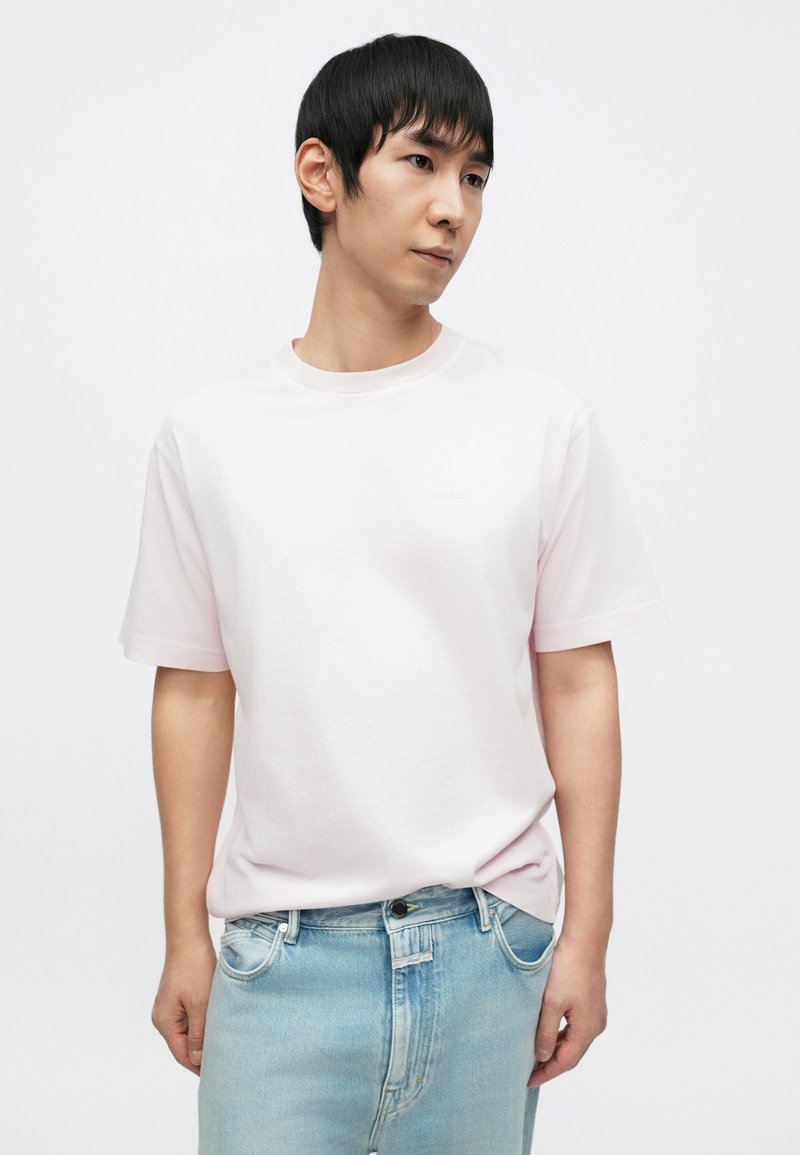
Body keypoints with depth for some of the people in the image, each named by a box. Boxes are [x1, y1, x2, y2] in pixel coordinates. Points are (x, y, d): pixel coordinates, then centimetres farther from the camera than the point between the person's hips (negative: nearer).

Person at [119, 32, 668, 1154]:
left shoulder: (545, 424, 1)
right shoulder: (209, 438, 3)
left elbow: (579, 684, 2)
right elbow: (194, 691, 6)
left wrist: (587, 935, 0)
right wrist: (186, 935, 5)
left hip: (485, 942, 0)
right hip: (282, 948, 0)